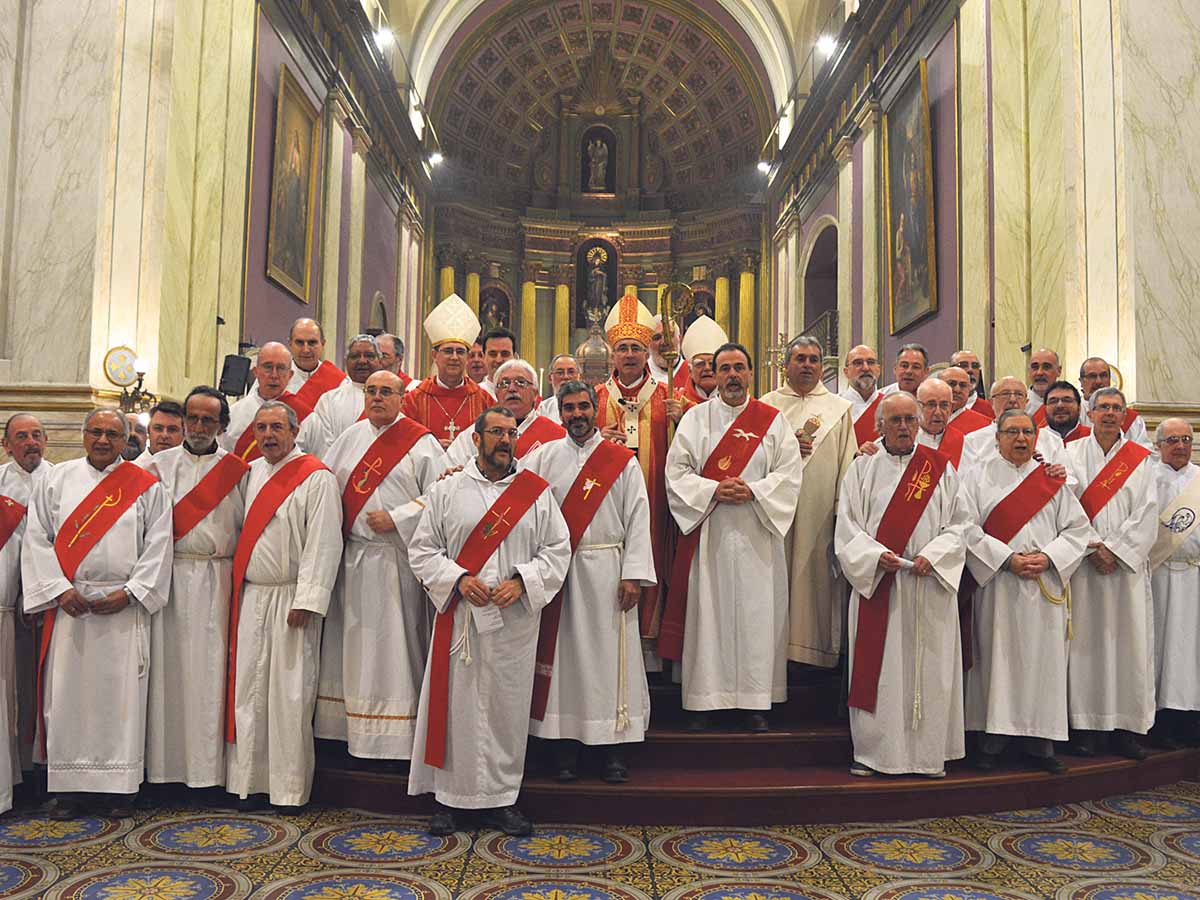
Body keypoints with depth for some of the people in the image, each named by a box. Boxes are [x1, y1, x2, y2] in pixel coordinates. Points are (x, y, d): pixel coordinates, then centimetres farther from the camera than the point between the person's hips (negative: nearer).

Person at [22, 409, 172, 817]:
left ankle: (118, 786, 9)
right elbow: (37, 539, 5)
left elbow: (158, 545, 1)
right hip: (67, 603, 1)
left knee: (121, 693, 0)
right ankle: (68, 785, 14)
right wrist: (59, 588, -7)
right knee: (67, 691, 3)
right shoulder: (55, 480, 9)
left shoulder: (146, 486, 5)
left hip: (123, 606, -1)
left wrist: (130, 592, -9)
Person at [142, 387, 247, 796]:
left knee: (210, 670, -2)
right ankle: (166, 763, 11)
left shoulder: (237, 470, 8)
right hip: (169, 577, 1)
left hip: (217, 581, -1)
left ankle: (208, 766, 5)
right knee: (168, 665, 1)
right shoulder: (158, 466, 11)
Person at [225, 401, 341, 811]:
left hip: (290, 601, -6)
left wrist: (306, 602, -18)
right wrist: (238, 589, 13)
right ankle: (250, 782, 19)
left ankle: (289, 789, 9)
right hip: (250, 598, 6)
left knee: (289, 693, -1)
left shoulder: (316, 478, -8)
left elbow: (323, 543, -14)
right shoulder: (252, 473, 13)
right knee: (248, 689, 8)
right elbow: (245, 533, 19)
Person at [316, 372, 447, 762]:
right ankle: (350, 727, 21)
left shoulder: (421, 442, -3)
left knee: (392, 642, -2)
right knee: (353, 642, 10)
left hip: (397, 560, -5)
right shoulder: (351, 436, 13)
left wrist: (395, 518, -14)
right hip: (352, 557, 5)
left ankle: (394, 736, 6)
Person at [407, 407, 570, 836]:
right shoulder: (446, 490, 5)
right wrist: (459, 579, -12)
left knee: (508, 708, 7)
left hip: (515, 620, 1)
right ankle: (450, 797, 20)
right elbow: (422, 549, 3)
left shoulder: (538, 493, 6)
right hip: (459, 618, -1)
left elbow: (557, 549, 3)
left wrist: (520, 581, -12)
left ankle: (501, 799, 20)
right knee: (457, 707, 4)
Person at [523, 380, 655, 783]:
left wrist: (633, 574, -7)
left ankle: (614, 747, 12)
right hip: (557, 570, 1)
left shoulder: (622, 461, 4)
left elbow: (638, 519, 0)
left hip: (606, 571, -1)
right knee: (564, 651, 5)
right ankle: (567, 743, 15)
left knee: (609, 653, 1)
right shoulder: (543, 457, 9)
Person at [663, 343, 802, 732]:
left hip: (757, 532, 0)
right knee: (707, 612, 0)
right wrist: (714, 490, -13)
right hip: (707, 531, 0)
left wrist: (752, 491, -14)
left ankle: (755, 702, 10)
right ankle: (704, 700, 8)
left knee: (757, 614, 1)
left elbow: (789, 473, 1)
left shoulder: (773, 420, 8)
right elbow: (676, 471, 1)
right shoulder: (695, 418, 8)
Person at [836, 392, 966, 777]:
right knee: (877, 668, 1)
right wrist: (876, 555, -14)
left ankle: (928, 752, 16)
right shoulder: (863, 467, 7)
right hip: (876, 581, -1)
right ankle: (872, 751, 11)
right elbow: (847, 525, 1)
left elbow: (958, 524, 5)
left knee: (929, 668, 4)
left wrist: (932, 556, -11)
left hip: (930, 583, 1)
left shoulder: (942, 468, 8)